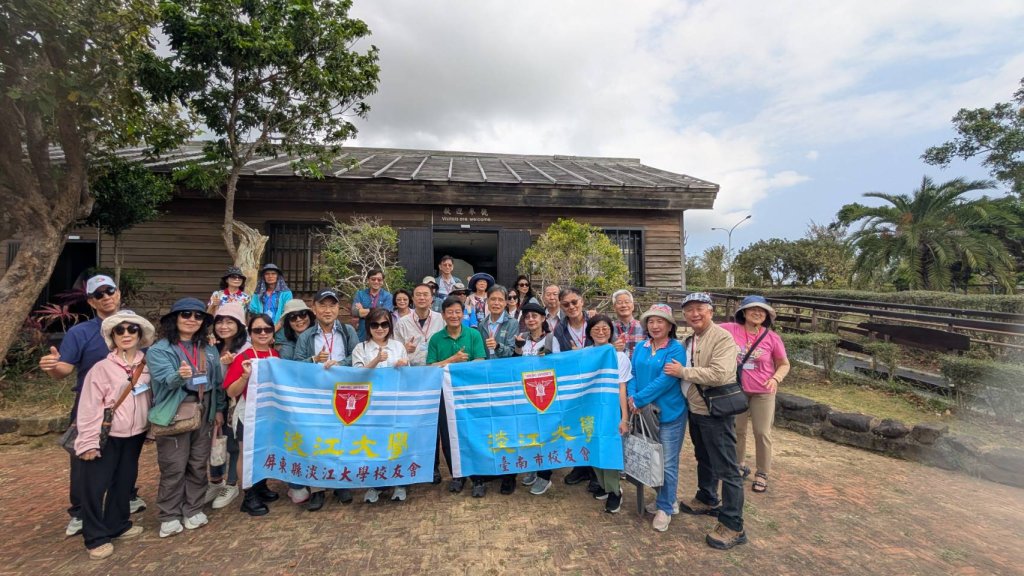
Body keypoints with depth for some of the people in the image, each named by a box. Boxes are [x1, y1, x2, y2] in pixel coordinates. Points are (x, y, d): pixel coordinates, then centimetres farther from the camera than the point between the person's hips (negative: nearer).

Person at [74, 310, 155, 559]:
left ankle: (118, 525, 32)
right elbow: (89, 407, -11)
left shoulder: (146, 365, 0)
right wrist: (88, 442, -12)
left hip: (136, 434, 4)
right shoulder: (101, 368, -12)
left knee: (125, 481, 15)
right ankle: (96, 538, 18)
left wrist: (153, 426, 7)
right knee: (95, 486, 2)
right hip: (107, 436, -4)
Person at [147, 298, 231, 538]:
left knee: (199, 464, 12)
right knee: (174, 467, 2)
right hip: (174, 414, -4)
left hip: (204, 413, 4)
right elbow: (167, 379, -22)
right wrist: (180, 375, -44)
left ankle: (193, 509, 27)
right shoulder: (159, 349, -7)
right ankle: (170, 516, 19)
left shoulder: (209, 350, 7)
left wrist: (219, 409, 9)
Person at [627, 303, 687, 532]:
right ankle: (665, 500, 36)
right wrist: (632, 397, -12)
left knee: (667, 463, 4)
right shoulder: (641, 348, 5)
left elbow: (665, 380, -21)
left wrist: (639, 399, -19)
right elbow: (633, 374, 6)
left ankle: (665, 508, 21)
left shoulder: (676, 349, -13)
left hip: (669, 414, -6)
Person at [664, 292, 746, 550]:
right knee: (704, 459, 24)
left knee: (726, 468, 0)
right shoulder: (690, 340, 10)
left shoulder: (722, 338, -17)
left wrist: (682, 371, -22)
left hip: (716, 412, -9)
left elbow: (719, 374, -29)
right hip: (695, 409, 9)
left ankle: (733, 526, 11)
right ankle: (707, 500, 43)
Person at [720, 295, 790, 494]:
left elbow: (784, 364, 1)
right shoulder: (731, 329, -11)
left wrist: (776, 378, -16)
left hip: (763, 392, -1)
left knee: (762, 433, 7)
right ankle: (740, 466, 37)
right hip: (737, 390, 1)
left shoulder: (771, 337, -9)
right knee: (737, 430, 15)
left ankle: (762, 474, 26)